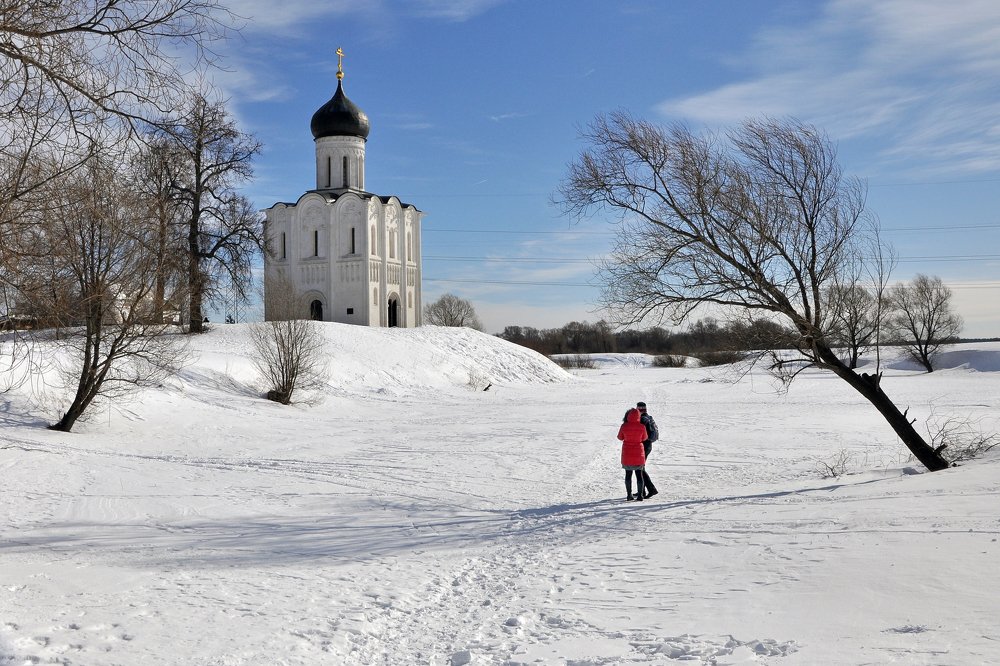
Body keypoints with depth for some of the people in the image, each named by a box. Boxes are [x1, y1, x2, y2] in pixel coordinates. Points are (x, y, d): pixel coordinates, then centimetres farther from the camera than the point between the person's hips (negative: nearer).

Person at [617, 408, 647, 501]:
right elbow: (644, 438, 4)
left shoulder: (624, 426, -12)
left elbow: (620, 437, 3)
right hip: (639, 453, 0)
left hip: (627, 453, 0)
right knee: (639, 474, 9)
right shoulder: (642, 427, -12)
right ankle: (640, 495, 8)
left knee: (628, 474, 10)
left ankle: (629, 495, 10)